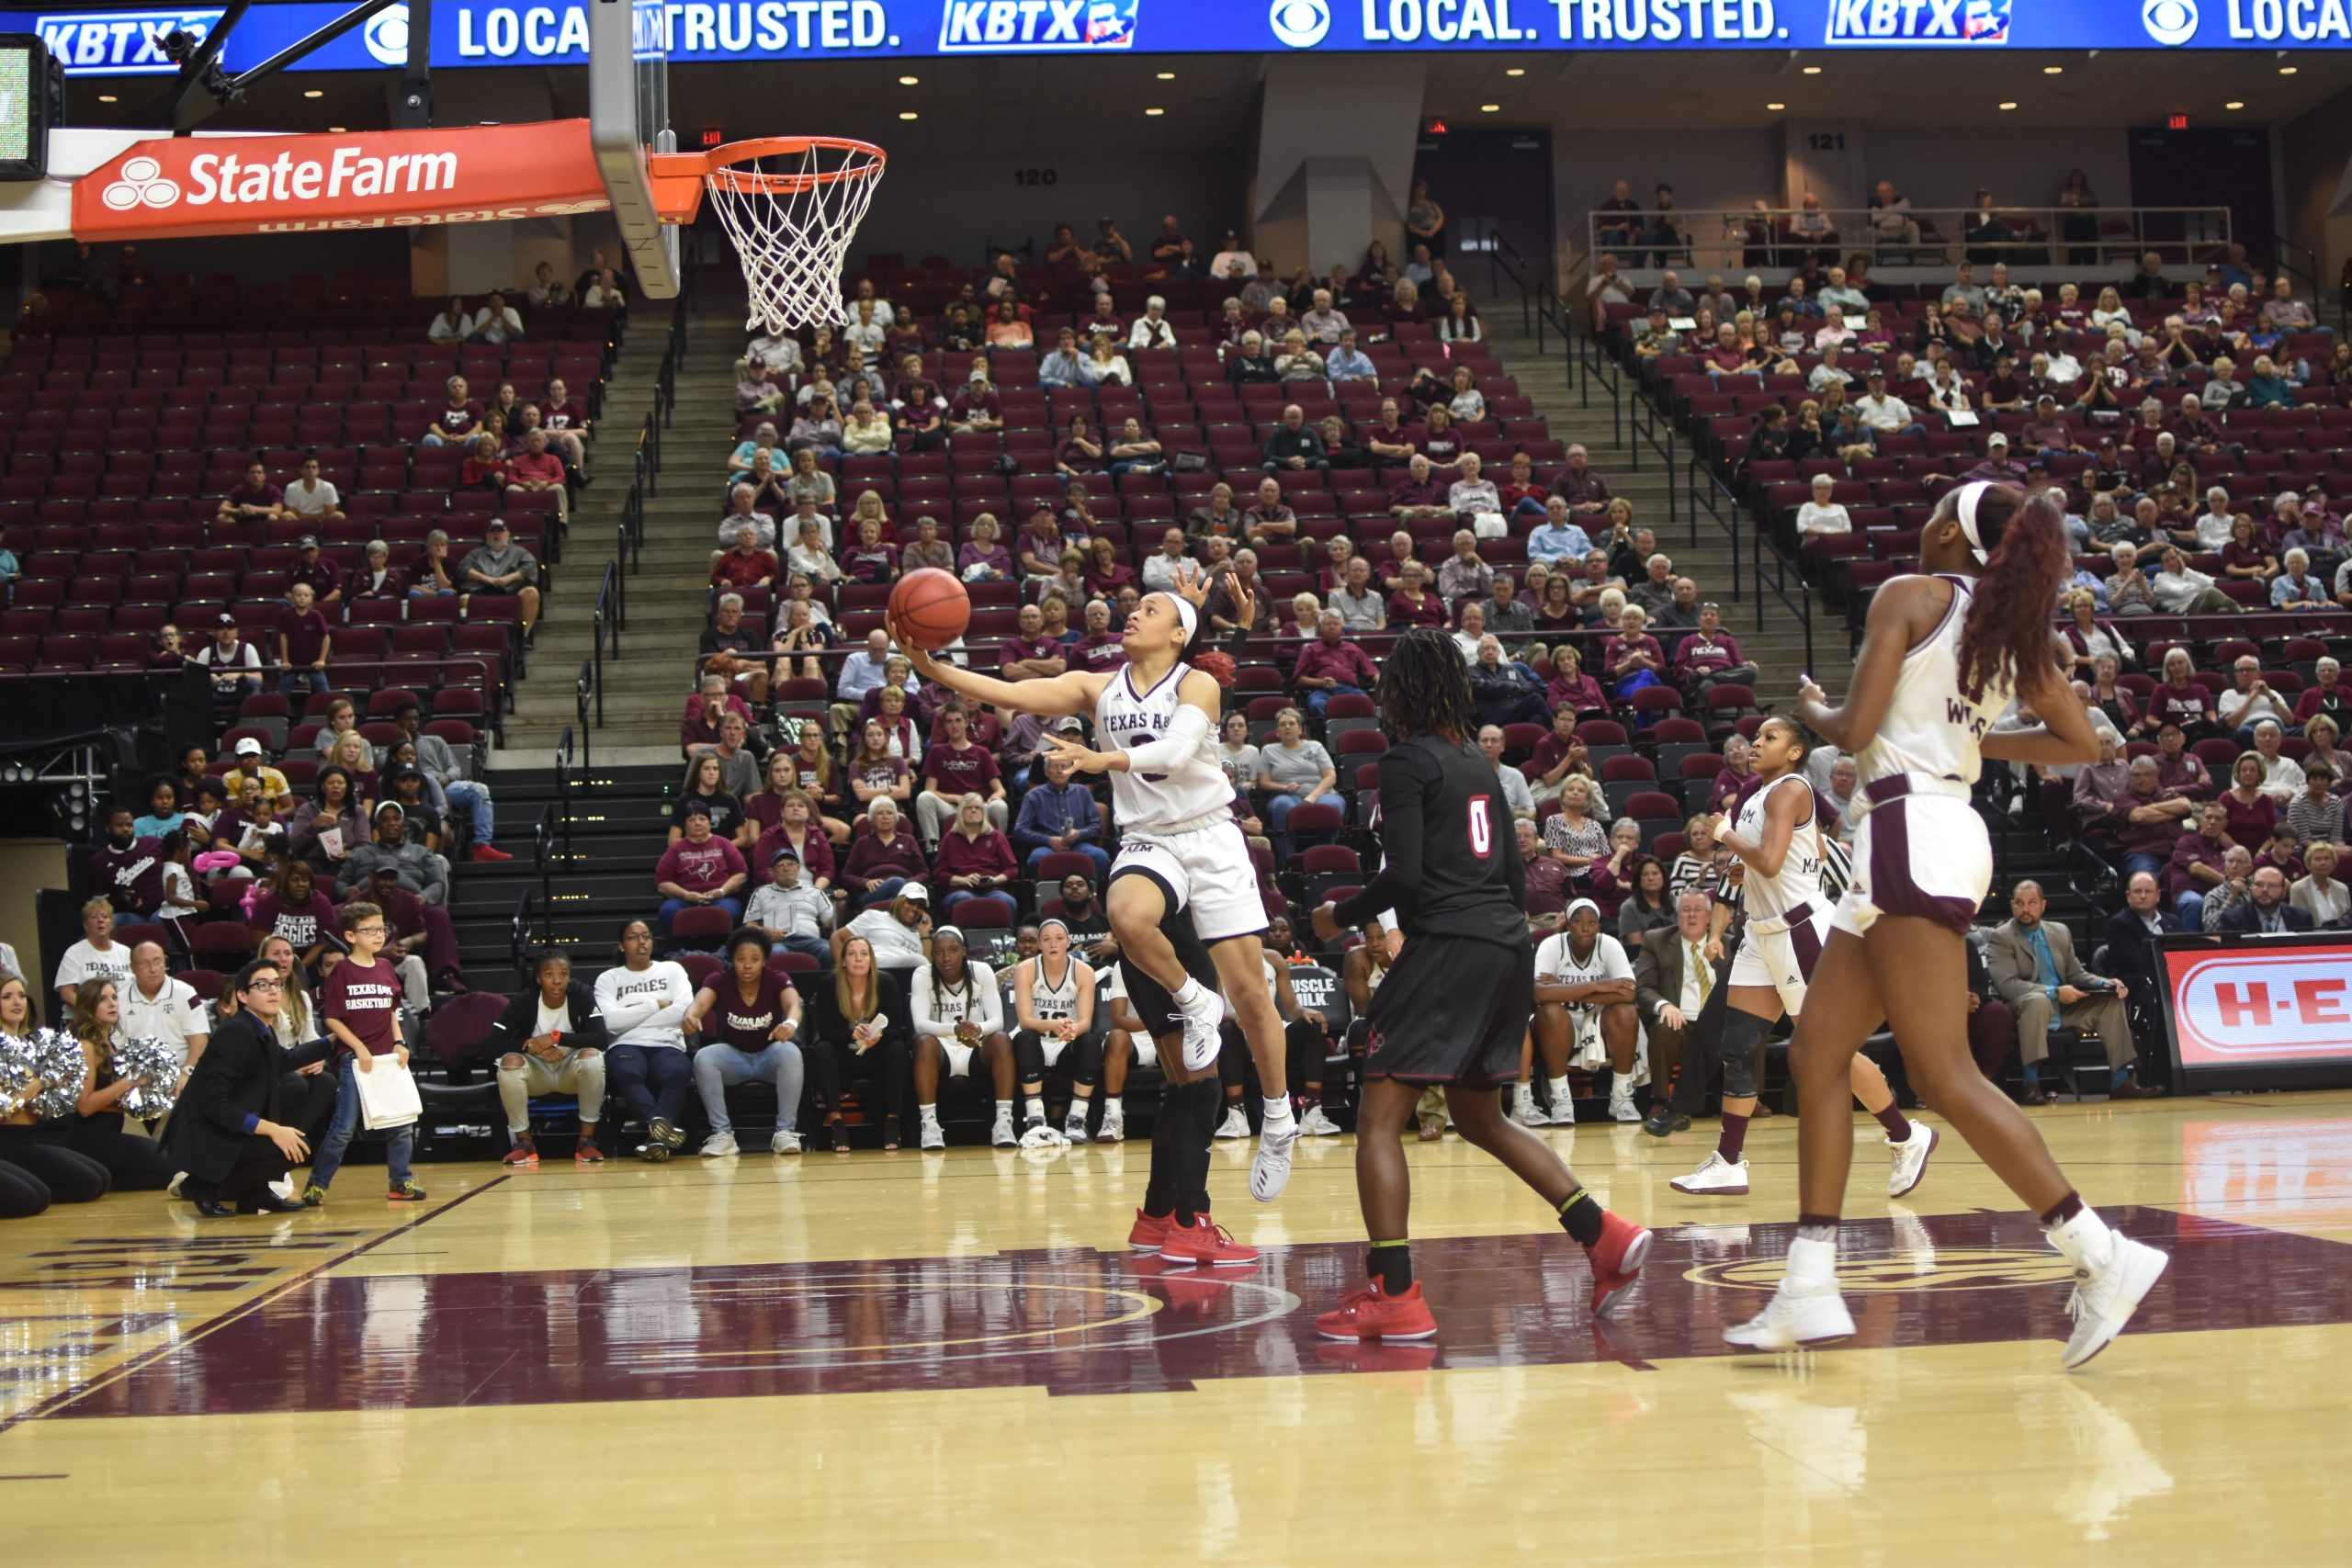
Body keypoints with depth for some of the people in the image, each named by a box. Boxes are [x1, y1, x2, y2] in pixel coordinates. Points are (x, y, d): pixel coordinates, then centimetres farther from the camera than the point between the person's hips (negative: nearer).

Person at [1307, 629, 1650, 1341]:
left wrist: (1341, 917, 0)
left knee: (1377, 1120, -4)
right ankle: (1605, 1235, 15)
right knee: (1478, 1118, 23)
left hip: (1449, 948, -9)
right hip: (1508, 949, 9)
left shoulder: (1407, 760, -7)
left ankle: (1395, 1295, -12)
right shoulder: (1477, 763, 16)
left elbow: (1404, 876, -15)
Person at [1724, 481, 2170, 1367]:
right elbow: (2079, 742, 18)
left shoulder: (1909, 595, -5)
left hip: (1912, 833, -9)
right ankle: (1809, 1293, 8)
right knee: (1816, 1054, 9)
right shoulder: (2012, 624, 16)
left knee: (1945, 1076, -11)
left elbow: (1853, 730, -12)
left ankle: (2102, 1257, -12)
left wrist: (1810, 710, 9)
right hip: (1951, 826, 9)